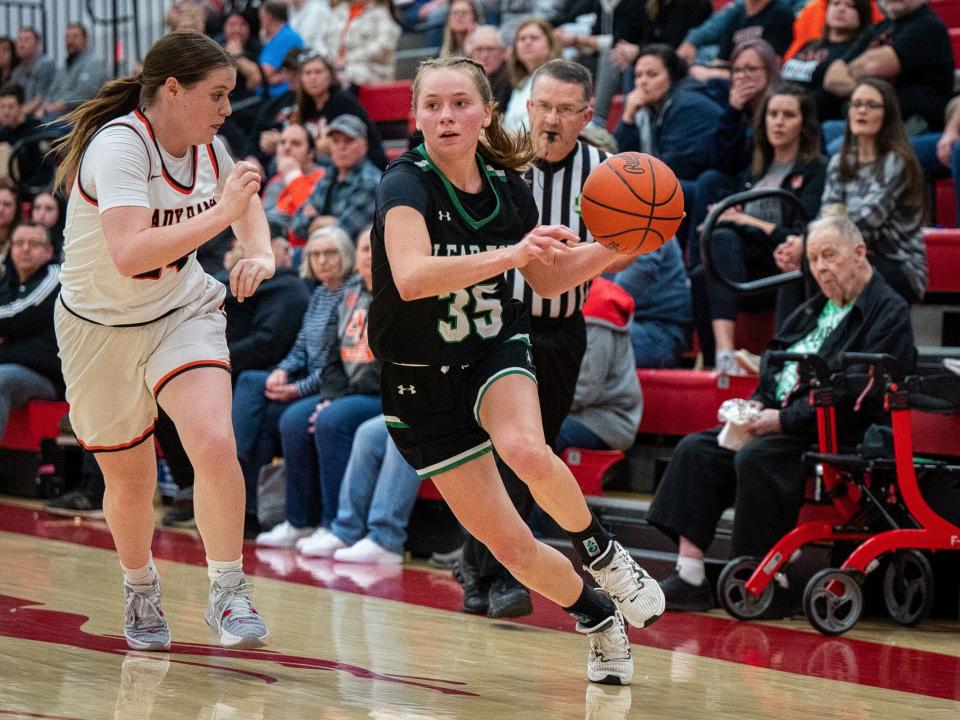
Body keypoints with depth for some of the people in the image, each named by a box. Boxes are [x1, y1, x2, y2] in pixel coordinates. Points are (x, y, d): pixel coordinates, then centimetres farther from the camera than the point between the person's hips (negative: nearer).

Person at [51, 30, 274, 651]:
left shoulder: (207, 147, -5)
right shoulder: (118, 146, -26)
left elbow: (244, 201, 18)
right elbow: (130, 255, -40)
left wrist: (261, 254, -3)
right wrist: (220, 212, -38)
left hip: (183, 313, 4)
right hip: (100, 327, -4)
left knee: (215, 443, -23)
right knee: (131, 484, 10)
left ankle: (228, 593, -8)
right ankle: (141, 589, 41)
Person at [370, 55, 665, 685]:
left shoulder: (508, 188, -4)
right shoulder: (407, 184, -19)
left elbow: (549, 280, 13)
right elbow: (412, 277, -38)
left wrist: (612, 248, -5)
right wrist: (512, 253, -45)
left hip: (498, 351, 2)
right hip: (423, 380, -2)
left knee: (526, 450, -35)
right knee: (507, 545, -1)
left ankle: (604, 552, -8)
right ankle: (599, 617, 25)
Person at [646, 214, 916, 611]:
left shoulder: (888, 312, -7)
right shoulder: (812, 311, 22)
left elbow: (856, 396, -17)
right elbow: (772, 372, 25)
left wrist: (783, 419, -17)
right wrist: (757, 410, 3)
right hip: (779, 423, 9)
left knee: (758, 458, -32)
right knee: (696, 449, -9)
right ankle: (689, 576, -17)